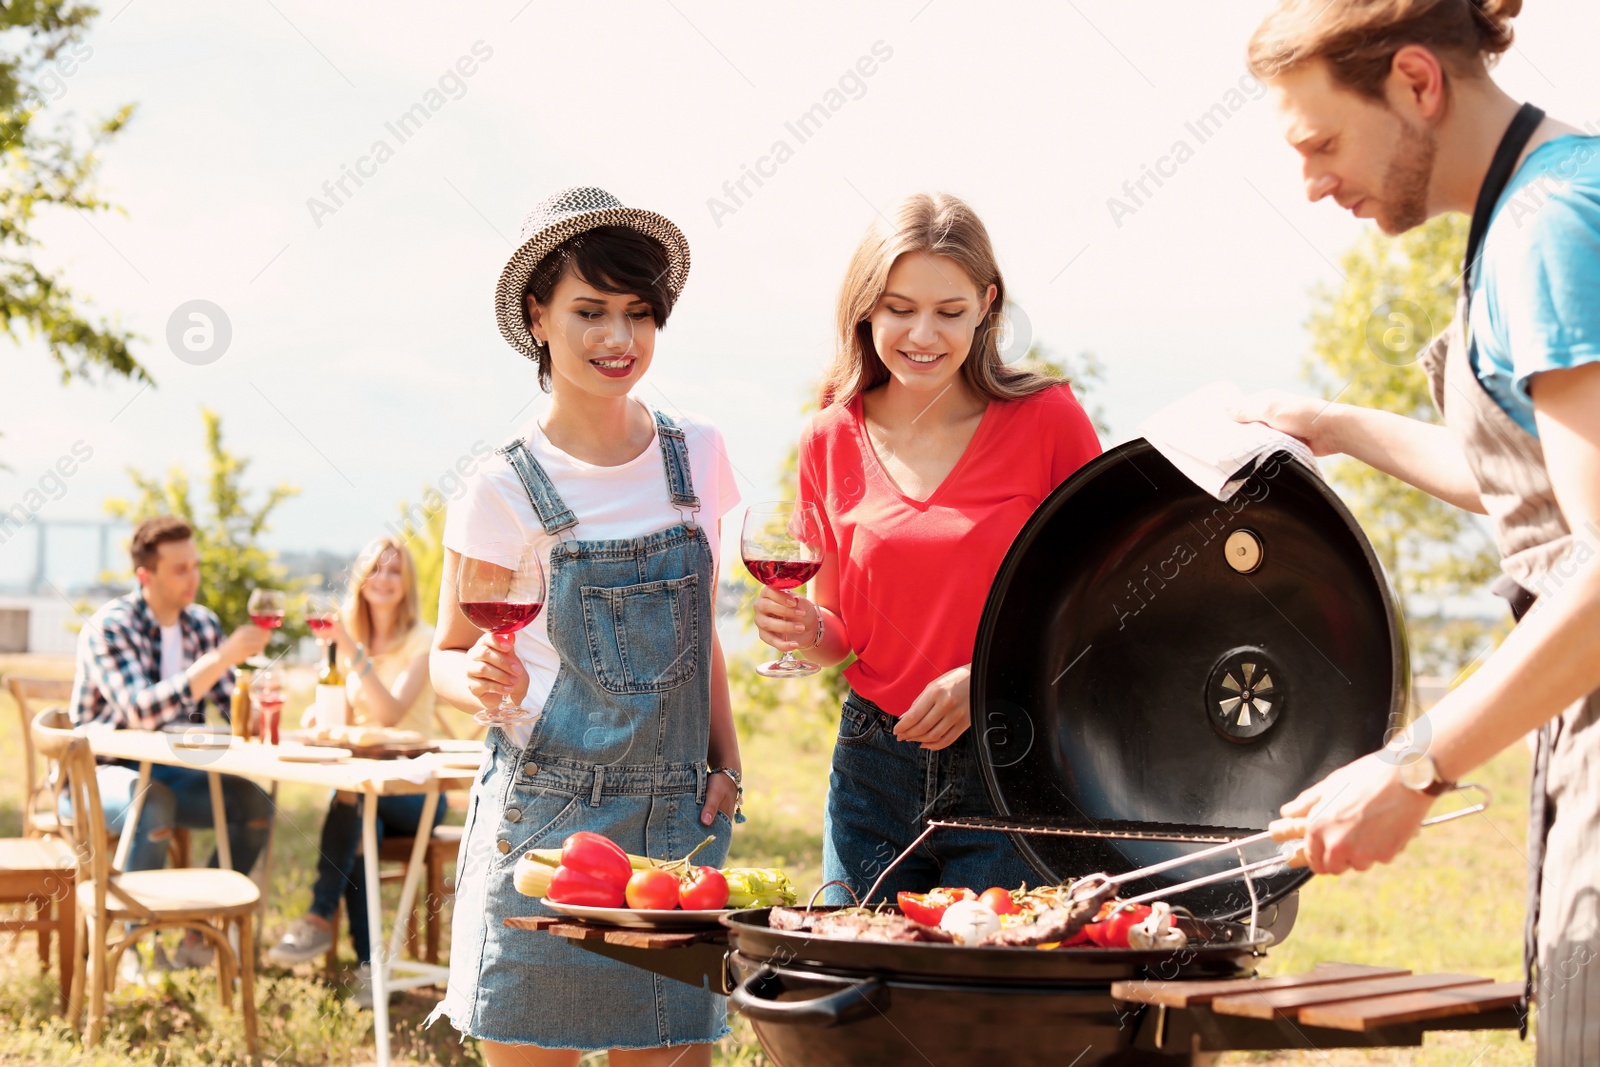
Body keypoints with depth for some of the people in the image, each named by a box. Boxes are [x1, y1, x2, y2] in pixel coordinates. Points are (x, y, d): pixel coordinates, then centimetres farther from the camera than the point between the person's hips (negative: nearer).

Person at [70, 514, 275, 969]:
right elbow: (141, 711, -32)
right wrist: (222, 658, -35)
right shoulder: (109, 628, -17)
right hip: (100, 775, -6)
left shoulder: (203, 624, 3)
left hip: (168, 772, 6)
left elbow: (234, 704, 9)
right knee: (153, 803, -37)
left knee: (255, 804, -14)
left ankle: (197, 934, -6)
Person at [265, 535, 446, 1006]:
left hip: (414, 790, -4)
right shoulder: (347, 637, 11)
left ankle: (320, 916, -36)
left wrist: (354, 652, -29)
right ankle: (367, 963, -32)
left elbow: (391, 712, -21)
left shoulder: (423, 641, -6)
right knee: (360, 829, -32)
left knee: (351, 789, -36)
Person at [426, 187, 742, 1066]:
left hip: (677, 819, 3)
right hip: (545, 815, -3)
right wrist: (481, 681, -20)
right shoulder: (504, 490, -7)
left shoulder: (695, 455, 4)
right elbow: (447, 656, 2)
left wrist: (725, 763, 6)